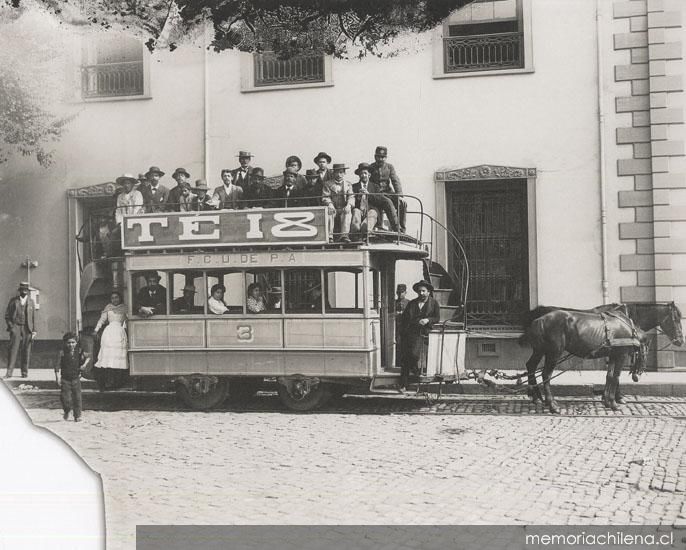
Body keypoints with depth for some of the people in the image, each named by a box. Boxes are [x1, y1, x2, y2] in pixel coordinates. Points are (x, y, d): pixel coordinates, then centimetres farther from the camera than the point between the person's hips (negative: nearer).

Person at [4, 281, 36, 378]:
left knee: (25, 351, 1)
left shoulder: (31, 301, 10)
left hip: (27, 328, 1)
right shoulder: (13, 301, 7)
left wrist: (34, 331, 3)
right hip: (15, 327, -1)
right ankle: (9, 372, -14)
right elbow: (7, 315, 9)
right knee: (13, 349, -11)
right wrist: (10, 326, -5)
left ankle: (24, 372, 8)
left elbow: (33, 317, 10)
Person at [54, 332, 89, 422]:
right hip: (65, 380, -2)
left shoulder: (79, 351, 0)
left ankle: (77, 416, 11)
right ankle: (66, 412, 24)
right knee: (65, 398, -5)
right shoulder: (62, 353, -6)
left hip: (76, 379, 2)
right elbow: (58, 366, -4)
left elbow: (88, 357, 17)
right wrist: (58, 378, -11)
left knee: (77, 398, 1)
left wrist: (85, 364, -3)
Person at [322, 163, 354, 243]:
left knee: (348, 212, -32)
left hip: (344, 209, 1)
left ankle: (344, 235, -38)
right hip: (333, 209, -1)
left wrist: (349, 205, -18)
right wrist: (329, 204, -20)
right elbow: (325, 197, 1)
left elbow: (351, 197, 4)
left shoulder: (348, 184, 15)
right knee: (329, 211, -34)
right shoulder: (328, 184, 10)